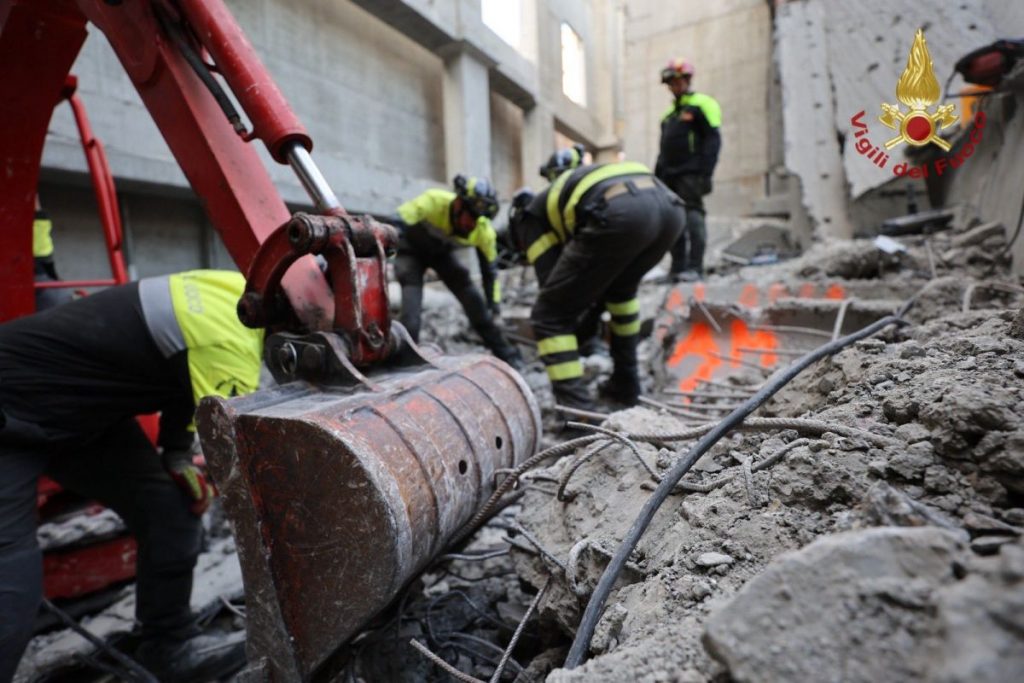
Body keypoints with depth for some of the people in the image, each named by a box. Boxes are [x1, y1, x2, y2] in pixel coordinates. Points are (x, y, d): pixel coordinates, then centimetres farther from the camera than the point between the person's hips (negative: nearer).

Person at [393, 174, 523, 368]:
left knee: (474, 301, -6)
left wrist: (494, 303, -3)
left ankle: (505, 353, 6)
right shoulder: (433, 201, -37)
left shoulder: (484, 232, -24)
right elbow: (395, 225, -36)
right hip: (411, 248, -2)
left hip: (441, 252, 3)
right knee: (411, 309, -21)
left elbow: (490, 269, -10)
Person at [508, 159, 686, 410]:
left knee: (549, 316, 9)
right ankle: (626, 384, 39)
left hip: (619, 214, -7)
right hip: (669, 207, 8)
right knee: (621, 289, 35)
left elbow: (553, 282, 17)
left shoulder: (531, 214, 26)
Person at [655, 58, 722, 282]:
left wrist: (705, 172, -17)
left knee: (692, 216, -12)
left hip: (690, 173, -7)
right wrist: (658, 175, 16)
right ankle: (678, 266, 8)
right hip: (670, 175, 7)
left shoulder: (700, 105, 1)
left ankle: (695, 267, -11)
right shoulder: (669, 113, 23)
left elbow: (713, 140, -8)